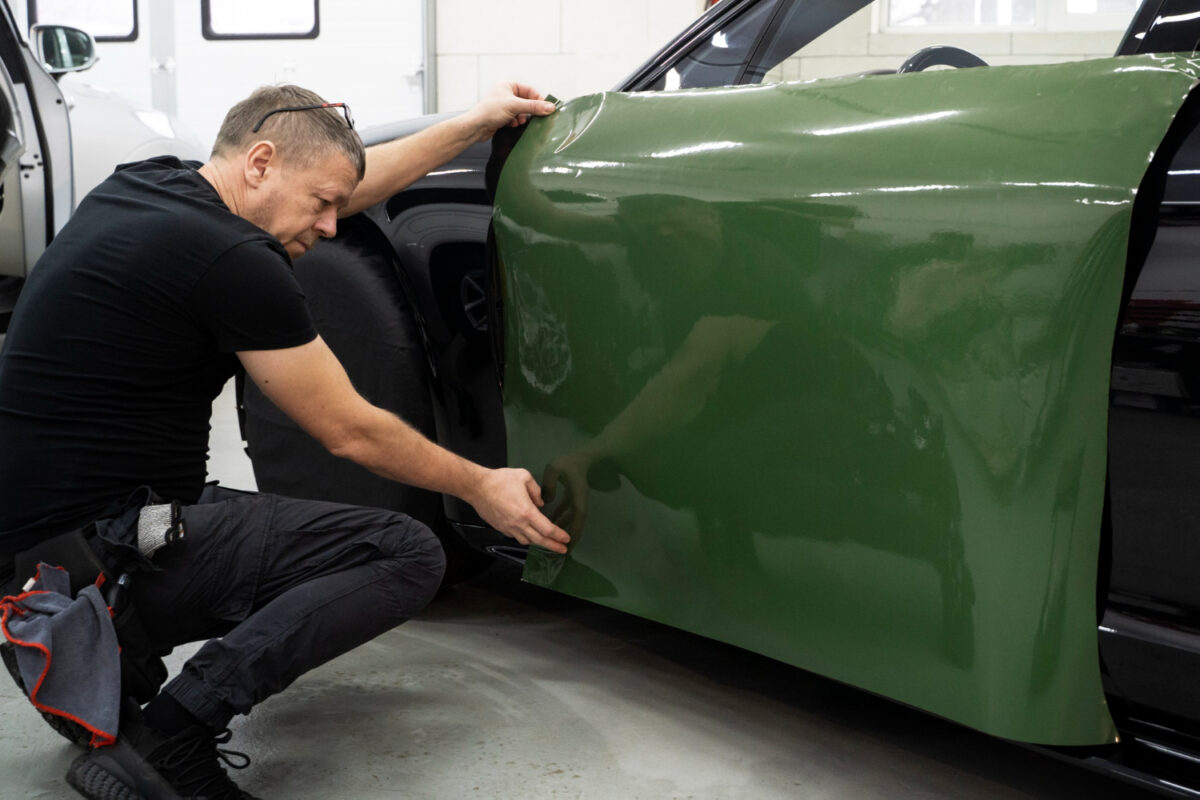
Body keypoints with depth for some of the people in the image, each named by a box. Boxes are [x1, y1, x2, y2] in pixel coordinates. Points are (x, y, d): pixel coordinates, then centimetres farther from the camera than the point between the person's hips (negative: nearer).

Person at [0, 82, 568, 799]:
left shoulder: (141, 186, 10)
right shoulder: (231, 257, -17)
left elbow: (349, 179, 22)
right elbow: (350, 432, -8)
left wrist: (478, 122, 24)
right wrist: (480, 487, 7)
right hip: (113, 547, -10)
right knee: (409, 555, -9)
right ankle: (171, 735, -16)